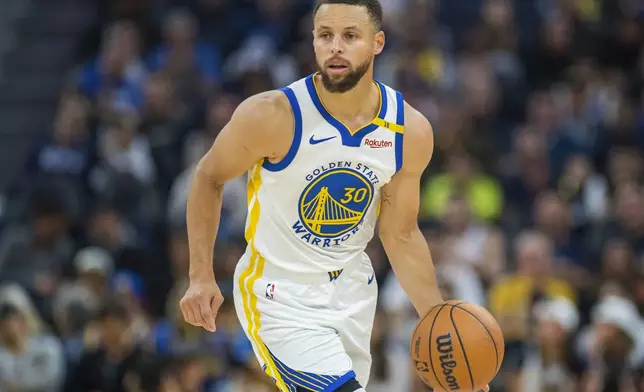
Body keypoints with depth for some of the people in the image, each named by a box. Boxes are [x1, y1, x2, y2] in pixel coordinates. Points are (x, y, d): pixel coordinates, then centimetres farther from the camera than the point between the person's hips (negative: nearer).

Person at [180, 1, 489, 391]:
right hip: (280, 296, -5)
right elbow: (209, 178, -4)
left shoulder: (411, 132, -10)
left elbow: (401, 235, 2)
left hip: (352, 290, 5)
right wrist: (201, 277, -9)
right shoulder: (271, 117, -22)